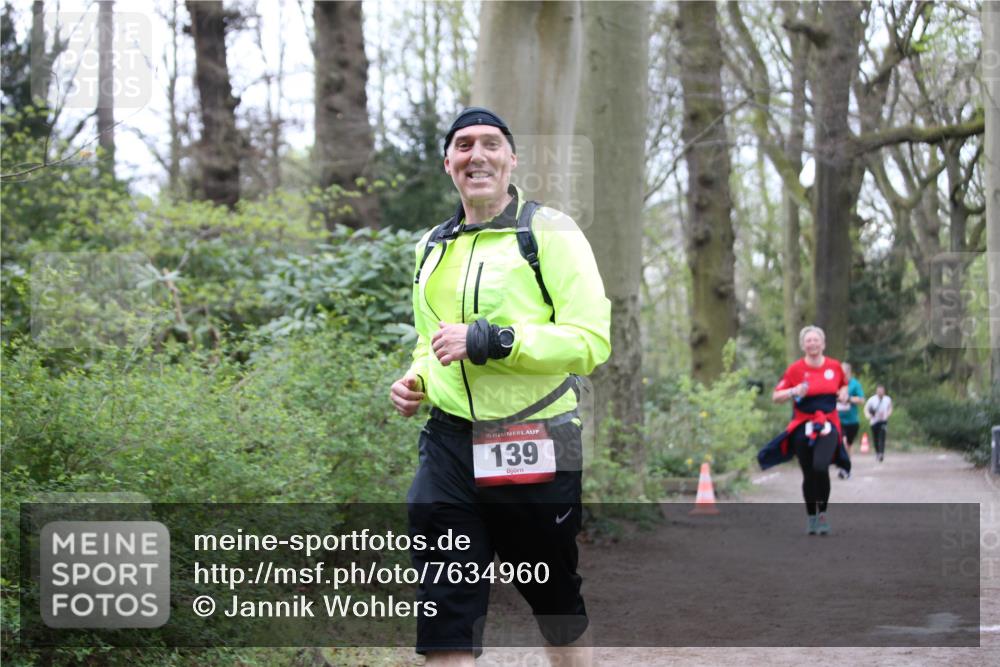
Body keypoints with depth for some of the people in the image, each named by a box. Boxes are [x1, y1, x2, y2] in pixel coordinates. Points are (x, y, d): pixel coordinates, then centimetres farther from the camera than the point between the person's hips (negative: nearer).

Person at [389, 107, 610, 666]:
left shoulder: (549, 232, -5)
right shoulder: (434, 246, 15)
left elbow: (592, 340, -15)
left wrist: (488, 340, -22)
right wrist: (417, 381, 8)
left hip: (534, 446, -4)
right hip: (450, 445, 5)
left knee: (558, 606, 14)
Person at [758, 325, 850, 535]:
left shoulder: (834, 366, 3)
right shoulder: (795, 369, -3)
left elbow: (843, 385, 24)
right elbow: (775, 396, -2)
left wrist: (843, 393, 1)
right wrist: (794, 392, -20)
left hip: (828, 425, 0)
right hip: (803, 426, 0)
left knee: (820, 467, -23)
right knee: (809, 475, 3)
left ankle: (823, 513, -5)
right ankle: (811, 516, 23)